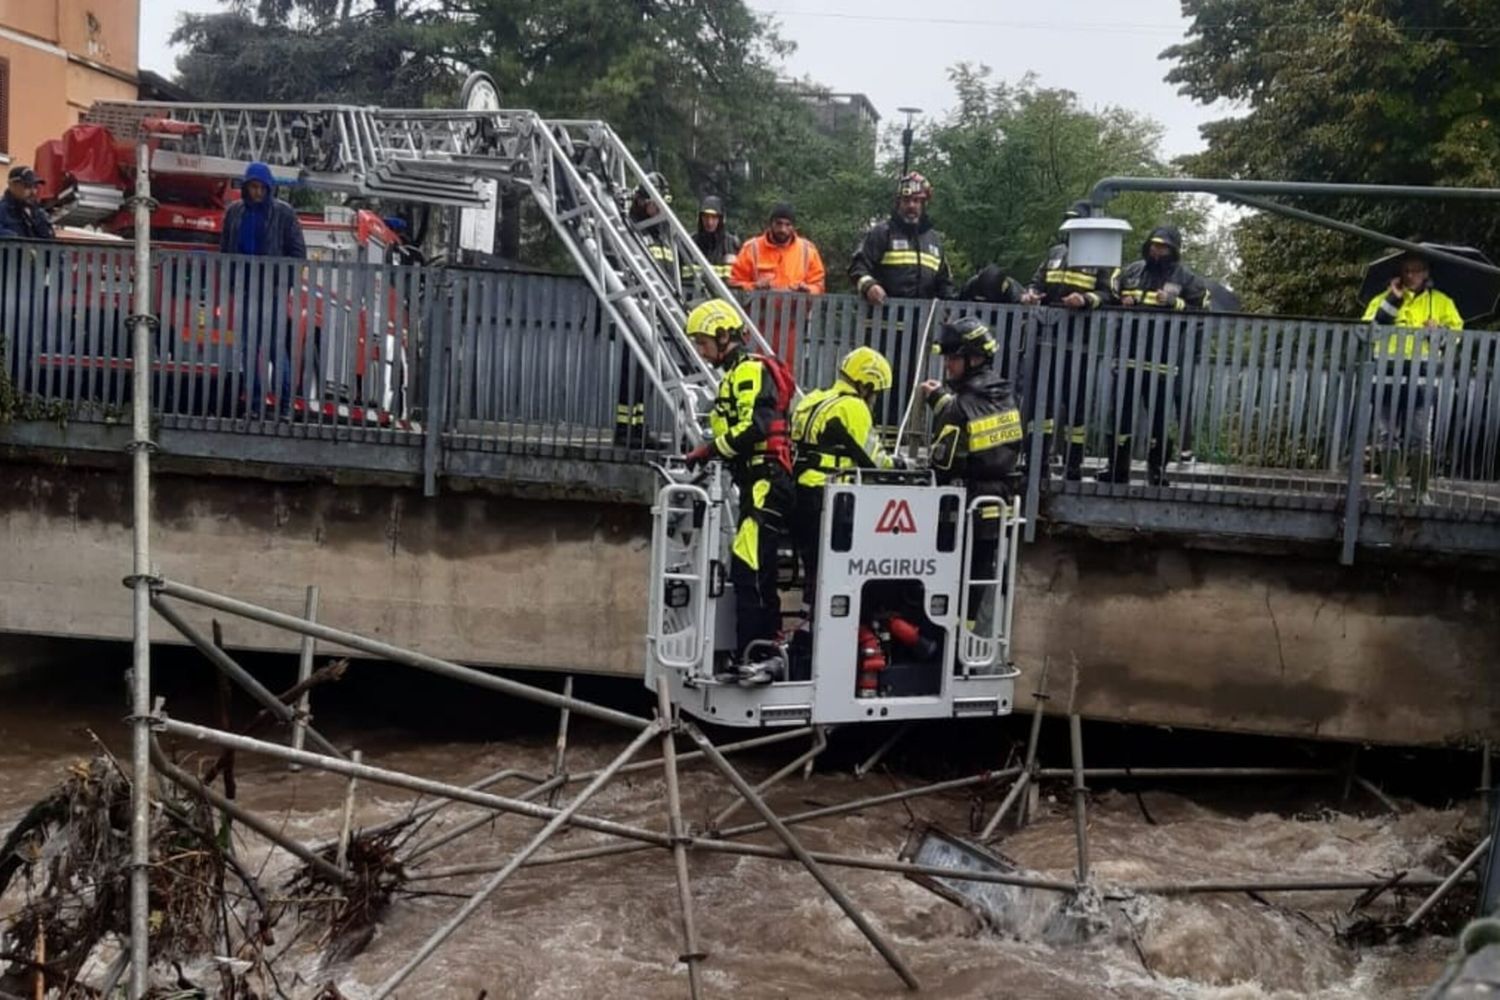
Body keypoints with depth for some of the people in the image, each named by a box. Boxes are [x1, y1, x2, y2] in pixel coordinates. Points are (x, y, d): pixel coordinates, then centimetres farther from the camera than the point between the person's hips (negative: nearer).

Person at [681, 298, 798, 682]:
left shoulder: (750, 370, -8)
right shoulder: (738, 374, 24)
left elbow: (754, 427, -21)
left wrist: (709, 449, -14)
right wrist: (712, 452, 7)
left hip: (766, 484, -11)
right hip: (759, 483, 11)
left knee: (747, 570, -15)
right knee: (756, 572, 12)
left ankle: (755, 655, -16)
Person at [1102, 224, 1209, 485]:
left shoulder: (1185, 278, 4)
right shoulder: (1131, 271, 14)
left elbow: (1201, 309, -2)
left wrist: (1174, 303, -16)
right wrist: (1122, 303, -1)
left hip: (1161, 361, -3)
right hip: (1128, 356, 3)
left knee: (1158, 415, 2)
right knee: (1122, 411, 6)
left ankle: (1157, 469, 11)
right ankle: (1118, 466, 14)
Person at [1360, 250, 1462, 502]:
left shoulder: (1441, 301, 13)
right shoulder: (1383, 299, 15)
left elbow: (1457, 330, 10)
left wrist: (1439, 330, -11)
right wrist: (1393, 300, -6)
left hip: (1420, 375, -2)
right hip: (1387, 375, 2)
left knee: (1420, 439, -2)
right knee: (1386, 436, 5)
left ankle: (1421, 491, 3)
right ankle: (1390, 486, 14)